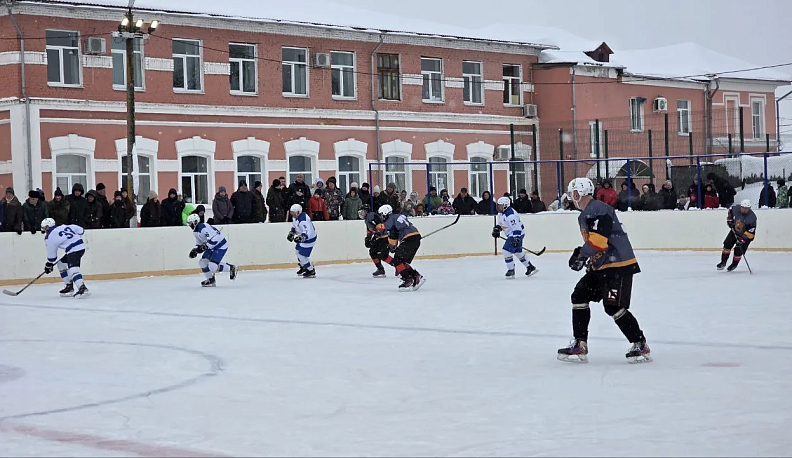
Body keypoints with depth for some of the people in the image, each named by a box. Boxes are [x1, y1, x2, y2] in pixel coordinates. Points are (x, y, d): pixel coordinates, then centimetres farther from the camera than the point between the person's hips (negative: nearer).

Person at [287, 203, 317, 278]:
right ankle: (303, 267, 42)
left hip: (309, 238, -11)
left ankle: (311, 271, 4)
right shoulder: (295, 217, 0)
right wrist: (291, 233, 7)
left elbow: (308, 231, -41)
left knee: (302, 255, -10)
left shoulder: (303, 220, -33)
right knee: (297, 250, 23)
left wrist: (302, 237, -54)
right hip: (303, 238, 11)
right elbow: (294, 226, 20)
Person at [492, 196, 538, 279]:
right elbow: (501, 223, 23)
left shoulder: (510, 214, -26)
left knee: (507, 250, -15)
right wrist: (496, 229, 4)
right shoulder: (501, 213, 7)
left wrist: (516, 238, -37)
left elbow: (516, 226, -31)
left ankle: (511, 270, -7)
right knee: (518, 251, 20)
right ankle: (530, 267, 32)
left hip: (518, 233, -11)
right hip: (511, 234, 11)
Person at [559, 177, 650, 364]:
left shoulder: (598, 210, -17)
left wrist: (581, 255, -16)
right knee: (579, 296, 7)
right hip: (601, 267, 11)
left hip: (619, 266, -11)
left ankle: (640, 345, -2)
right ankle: (579, 345, 9)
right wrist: (582, 255, 11)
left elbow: (598, 240, -26)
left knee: (613, 307, -15)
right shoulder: (585, 215, 18)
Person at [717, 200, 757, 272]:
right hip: (735, 230, 5)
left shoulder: (752, 217, -31)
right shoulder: (736, 209, -19)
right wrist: (729, 219, -4)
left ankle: (734, 264, 17)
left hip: (746, 234, -5)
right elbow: (730, 211, 8)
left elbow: (751, 231, -31)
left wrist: (742, 238, -36)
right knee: (727, 244, -3)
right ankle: (723, 262, 10)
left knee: (738, 250, -8)